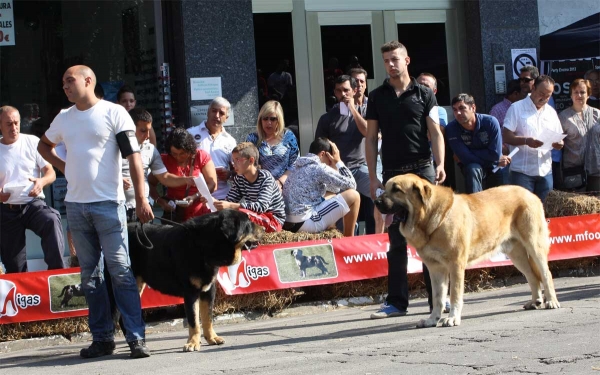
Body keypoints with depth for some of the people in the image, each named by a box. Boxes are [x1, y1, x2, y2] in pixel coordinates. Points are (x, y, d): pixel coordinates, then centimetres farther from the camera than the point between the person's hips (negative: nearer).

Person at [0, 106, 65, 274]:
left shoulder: (32, 142, 3)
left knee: (52, 220, -34)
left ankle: (57, 271, -36)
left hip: (33, 204, -1)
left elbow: (51, 173, 3)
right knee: (14, 267, 0)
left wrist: (42, 181, -20)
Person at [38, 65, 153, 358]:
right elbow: (43, 145, 30)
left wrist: (141, 199, -14)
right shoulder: (64, 118, 12)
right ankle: (102, 338, 13)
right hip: (75, 205, 6)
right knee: (89, 274, 7)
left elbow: (133, 157, -8)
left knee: (120, 271, -8)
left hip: (108, 203, -5)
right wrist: (63, 167, 12)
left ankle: (136, 338, -6)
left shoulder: (114, 113, -4)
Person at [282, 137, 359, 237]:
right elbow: (351, 185, -3)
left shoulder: (300, 167, 18)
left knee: (332, 196, 31)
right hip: (304, 223, -10)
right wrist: (338, 162, 7)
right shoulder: (318, 168, -9)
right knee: (354, 196, 0)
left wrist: (334, 166, 20)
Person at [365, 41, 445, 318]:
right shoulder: (377, 97, 9)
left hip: (422, 170, -1)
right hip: (393, 173, 1)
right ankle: (397, 301, 8)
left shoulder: (424, 94, 5)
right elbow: (371, 138, 8)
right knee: (396, 239, 3)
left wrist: (440, 164, -15)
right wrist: (373, 177, 0)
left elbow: (435, 132, 0)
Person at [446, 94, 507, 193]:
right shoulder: (451, 129, -20)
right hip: (473, 167, -2)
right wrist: (496, 161, -18)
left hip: (495, 170, 2)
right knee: (473, 170, -33)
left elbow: (495, 154, -22)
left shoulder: (490, 122, -20)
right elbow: (466, 158, -23)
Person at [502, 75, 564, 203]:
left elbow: (559, 138, 17)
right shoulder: (517, 108, 0)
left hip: (545, 172, 5)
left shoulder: (551, 112, 15)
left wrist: (559, 143, -8)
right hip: (522, 171, -5)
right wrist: (526, 141, -23)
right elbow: (506, 136, -7)